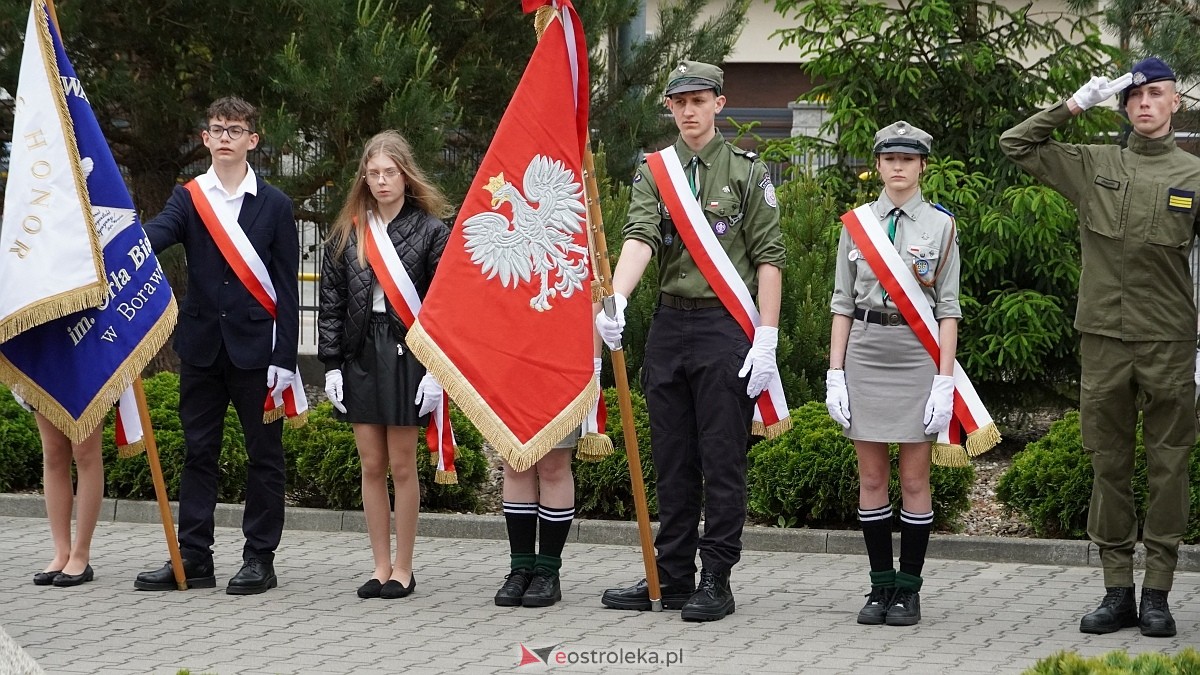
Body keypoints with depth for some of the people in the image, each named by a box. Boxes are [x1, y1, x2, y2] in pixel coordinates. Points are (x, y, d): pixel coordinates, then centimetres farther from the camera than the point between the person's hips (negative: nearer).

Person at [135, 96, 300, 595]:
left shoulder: (275, 206, 2)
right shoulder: (188, 198, 6)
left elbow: (286, 288, 0)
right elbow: (157, 235, -15)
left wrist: (284, 358, -7)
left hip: (256, 346, -2)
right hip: (202, 344, 2)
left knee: (263, 455, 3)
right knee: (198, 452, 6)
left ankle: (260, 558, 9)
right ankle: (193, 558, 10)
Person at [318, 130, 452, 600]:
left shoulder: (430, 230, -2)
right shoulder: (347, 232, 8)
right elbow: (331, 302, 8)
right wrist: (331, 365, 2)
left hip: (406, 354, -3)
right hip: (360, 354, 3)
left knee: (402, 465, 1)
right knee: (371, 465, 6)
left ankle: (403, 569, 9)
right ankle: (381, 566, 13)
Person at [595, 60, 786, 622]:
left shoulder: (746, 171, 0)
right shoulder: (654, 170, 9)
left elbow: (769, 257, -4)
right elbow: (639, 238, -7)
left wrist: (767, 337, -11)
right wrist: (615, 300, -25)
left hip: (726, 327, -4)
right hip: (669, 324, 4)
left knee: (722, 460, -2)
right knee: (672, 459, 10)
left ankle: (716, 581, 3)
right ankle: (672, 578, 17)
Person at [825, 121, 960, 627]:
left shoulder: (940, 225, 2)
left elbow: (948, 309, 0)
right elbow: (842, 303, 9)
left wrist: (944, 380, -7)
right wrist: (835, 373, 1)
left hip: (917, 355, -2)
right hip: (865, 353, 2)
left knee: (914, 479, 1)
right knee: (872, 479, 5)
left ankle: (909, 589, 8)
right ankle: (880, 586, 13)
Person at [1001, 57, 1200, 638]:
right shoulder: (1092, 165, 8)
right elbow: (1015, 144, 11)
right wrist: (1074, 105, 2)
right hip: (1103, 339, 2)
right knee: (1109, 465, 5)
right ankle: (1117, 591, 11)